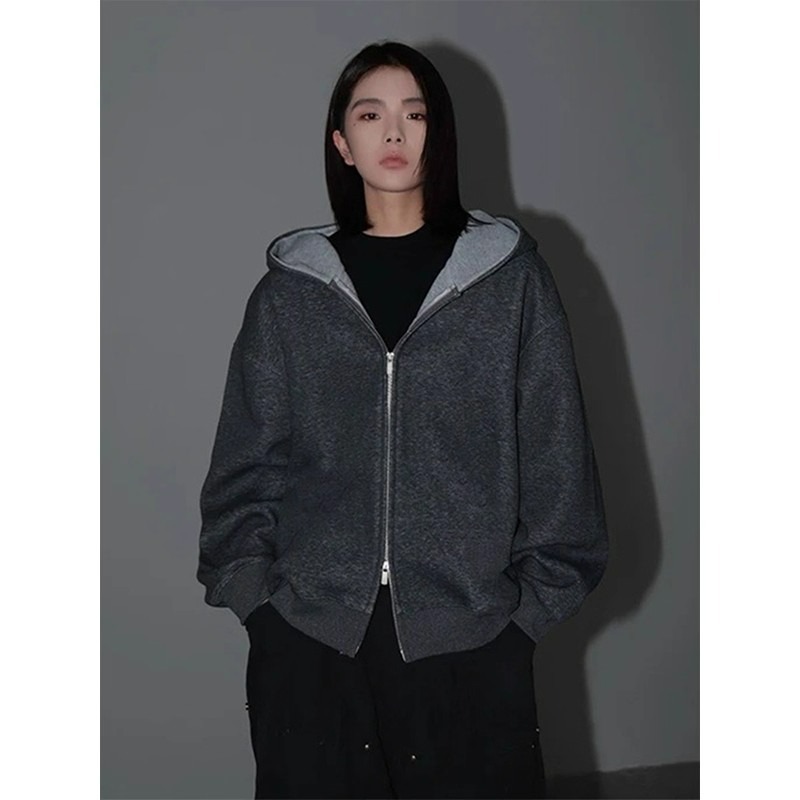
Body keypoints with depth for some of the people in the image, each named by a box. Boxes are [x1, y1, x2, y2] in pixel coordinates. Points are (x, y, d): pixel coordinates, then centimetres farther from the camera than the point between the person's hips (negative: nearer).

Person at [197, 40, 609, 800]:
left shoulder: (510, 275, 2)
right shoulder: (292, 288, 5)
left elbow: (552, 448, 2)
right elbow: (249, 458, 7)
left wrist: (540, 594, -1)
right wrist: (251, 588, -1)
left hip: (468, 631, -1)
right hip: (312, 631, 1)